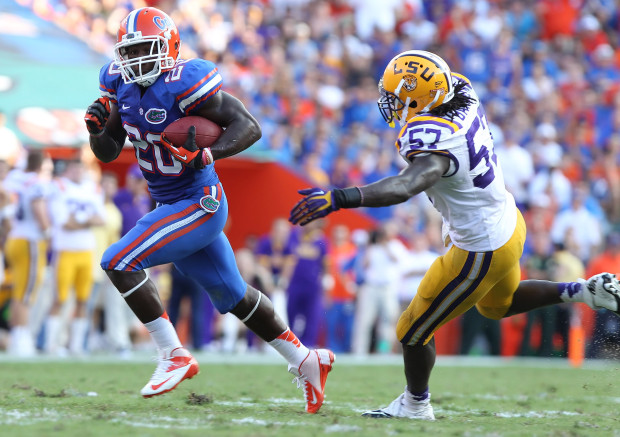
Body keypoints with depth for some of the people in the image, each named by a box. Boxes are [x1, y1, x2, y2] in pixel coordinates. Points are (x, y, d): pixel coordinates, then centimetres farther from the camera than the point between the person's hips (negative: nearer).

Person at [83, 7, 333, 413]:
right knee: (233, 296, 18)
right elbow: (108, 152, 10)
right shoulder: (121, 83, 1)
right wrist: (97, 128, -11)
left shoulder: (183, 83, -22)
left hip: (199, 204, -9)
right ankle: (305, 361, 32)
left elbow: (249, 127, -21)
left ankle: (175, 356, -10)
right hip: (170, 207, 9)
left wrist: (206, 155, -35)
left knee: (119, 262, -19)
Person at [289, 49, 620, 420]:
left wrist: (338, 198, -61)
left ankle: (415, 404, 34)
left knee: (414, 331, 11)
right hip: (509, 222, 9)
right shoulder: (465, 98, -12)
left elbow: (406, 186, -54)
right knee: (498, 304, 38)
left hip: (481, 252, -9)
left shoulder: (435, 141, -36)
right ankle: (583, 291, 27)